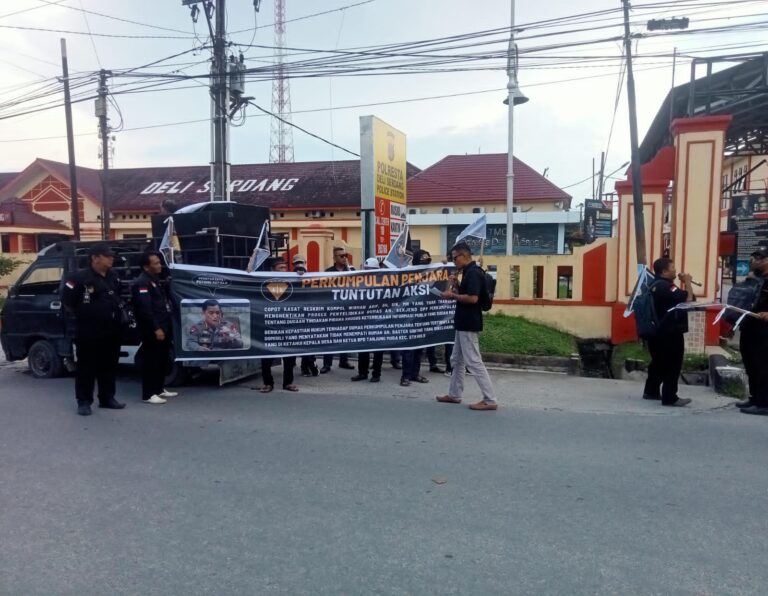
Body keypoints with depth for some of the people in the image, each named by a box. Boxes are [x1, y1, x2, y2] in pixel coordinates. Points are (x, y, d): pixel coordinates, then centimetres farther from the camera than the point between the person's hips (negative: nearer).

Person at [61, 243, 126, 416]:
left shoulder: (113, 278, 12)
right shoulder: (81, 278, -11)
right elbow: (67, 300, -8)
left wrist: (120, 309, 14)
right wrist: (81, 315, -3)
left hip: (112, 330, 7)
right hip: (88, 332, -7)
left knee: (109, 365, 12)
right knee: (86, 367, 0)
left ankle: (107, 398, 22)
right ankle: (84, 402, 8)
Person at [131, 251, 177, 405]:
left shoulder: (156, 280, 18)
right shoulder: (142, 283, -15)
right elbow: (145, 309, -23)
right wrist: (156, 328, -25)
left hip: (162, 328, 10)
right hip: (152, 331, -10)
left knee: (162, 360, 16)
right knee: (151, 361, -6)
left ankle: (159, 389, 27)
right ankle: (148, 394, -1)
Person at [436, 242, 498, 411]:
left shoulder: (473, 273, -18)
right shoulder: (469, 272, 14)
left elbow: (472, 298, -27)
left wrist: (452, 295, -16)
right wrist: (456, 291, 6)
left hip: (469, 324, -11)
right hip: (464, 323, 11)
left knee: (474, 362, -7)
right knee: (457, 360, 17)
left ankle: (490, 400, -2)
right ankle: (454, 394, 27)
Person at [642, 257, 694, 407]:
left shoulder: (655, 285, 13)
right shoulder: (666, 287, -20)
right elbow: (688, 299, -22)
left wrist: (683, 284, 9)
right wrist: (687, 282, -11)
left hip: (657, 331, 10)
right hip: (670, 333, -10)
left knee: (659, 362, 18)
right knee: (672, 364, -3)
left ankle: (651, 391, 25)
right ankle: (669, 397, 0)